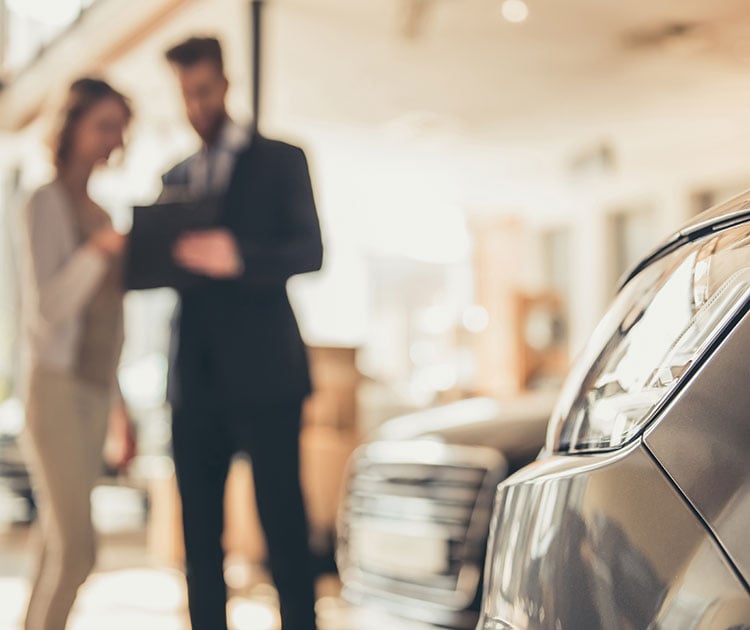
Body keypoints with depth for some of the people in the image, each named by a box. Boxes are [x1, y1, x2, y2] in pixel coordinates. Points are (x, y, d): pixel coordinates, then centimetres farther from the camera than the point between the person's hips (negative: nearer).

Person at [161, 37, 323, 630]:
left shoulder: (280, 160, 6)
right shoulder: (176, 179, 20)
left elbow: (310, 251, -6)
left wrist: (238, 256, -24)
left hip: (262, 374, -4)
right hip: (197, 381, 5)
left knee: (283, 523, -5)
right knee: (200, 529, 5)